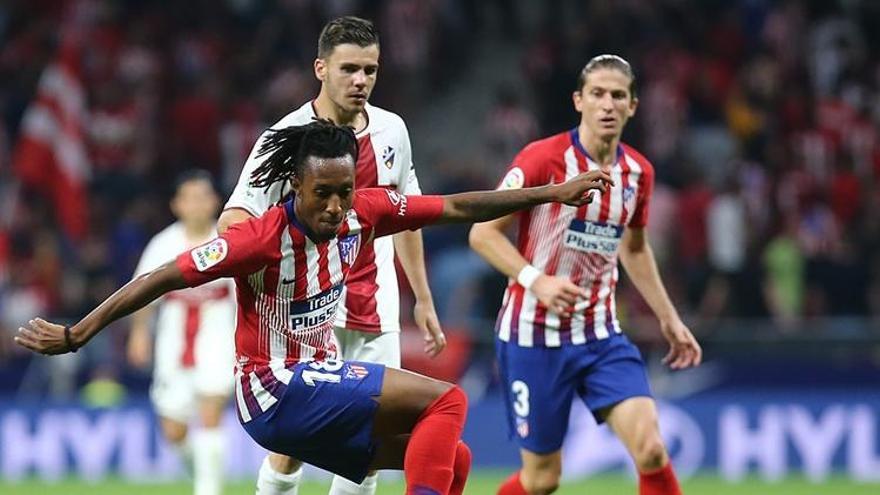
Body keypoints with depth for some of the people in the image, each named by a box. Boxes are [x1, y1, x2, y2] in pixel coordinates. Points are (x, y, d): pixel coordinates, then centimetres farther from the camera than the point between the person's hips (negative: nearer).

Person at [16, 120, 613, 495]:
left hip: (322, 380, 8)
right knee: (446, 400, -17)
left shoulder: (361, 213, -3)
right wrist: (76, 334, -20)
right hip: (277, 393, -8)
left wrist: (553, 193, 2)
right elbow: (165, 277, -20)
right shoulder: (265, 238, -22)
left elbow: (457, 208, 3)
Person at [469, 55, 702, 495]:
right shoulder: (544, 158, -14)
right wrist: (536, 280, -27)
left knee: (650, 449, -14)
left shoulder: (638, 171, 4)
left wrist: (668, 318, 20)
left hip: (601, 335, 4)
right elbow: (482, 232, -13)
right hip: (534, 334, -4)